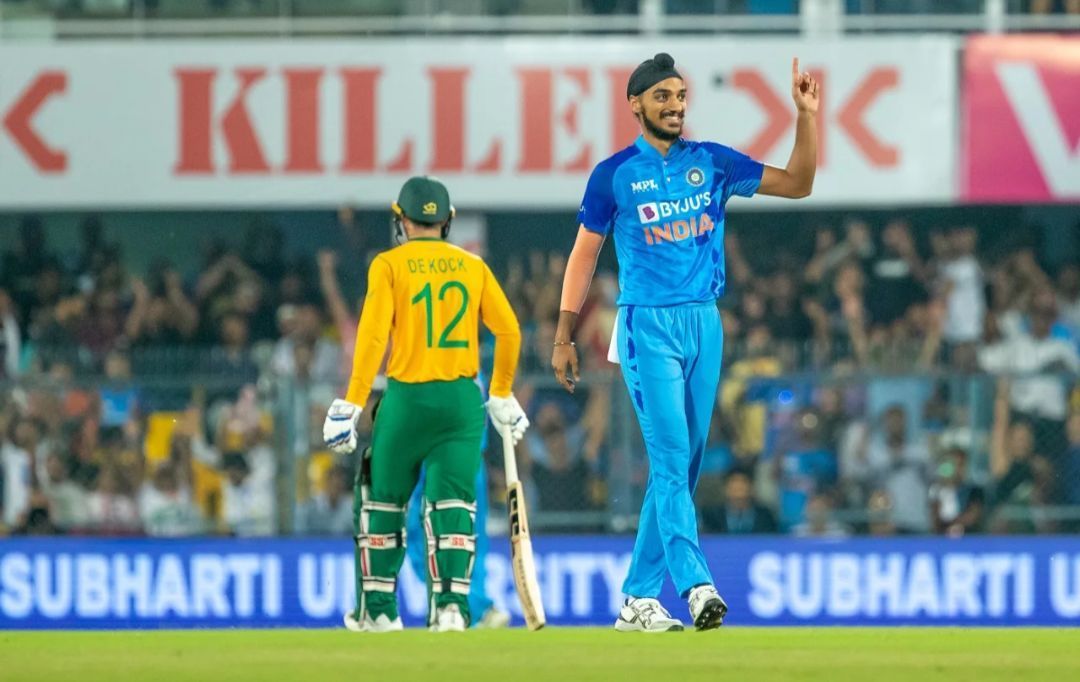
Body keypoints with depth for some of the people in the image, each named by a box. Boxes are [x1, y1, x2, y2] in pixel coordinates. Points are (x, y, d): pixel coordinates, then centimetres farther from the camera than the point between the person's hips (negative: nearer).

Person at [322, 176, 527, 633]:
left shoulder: (389, 265, -1)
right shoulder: (473, 266, 9)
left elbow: (373, 334, -11)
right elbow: (508, 329, 5)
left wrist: (352, 404, -11)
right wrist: (502, 396, 16)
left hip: (407, 396, -2)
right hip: (463, 400, 2)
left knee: (383, 500, 13)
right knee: (452, 503, 1)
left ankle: (378, 608, 15)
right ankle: (451, 603, -15)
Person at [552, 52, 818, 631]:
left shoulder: (712, 163, 9)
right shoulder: (614, 175, 1)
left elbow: (796, 185, 8)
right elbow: (584, 255, 6)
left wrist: (806, 118, -6)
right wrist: (564, 337, 1)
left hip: (704, 324, 5)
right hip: (648, 327, -5)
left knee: (681, 466, 6)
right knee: (670, 458, -15)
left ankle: (639, 597, 12)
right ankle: (696, 585, -25)